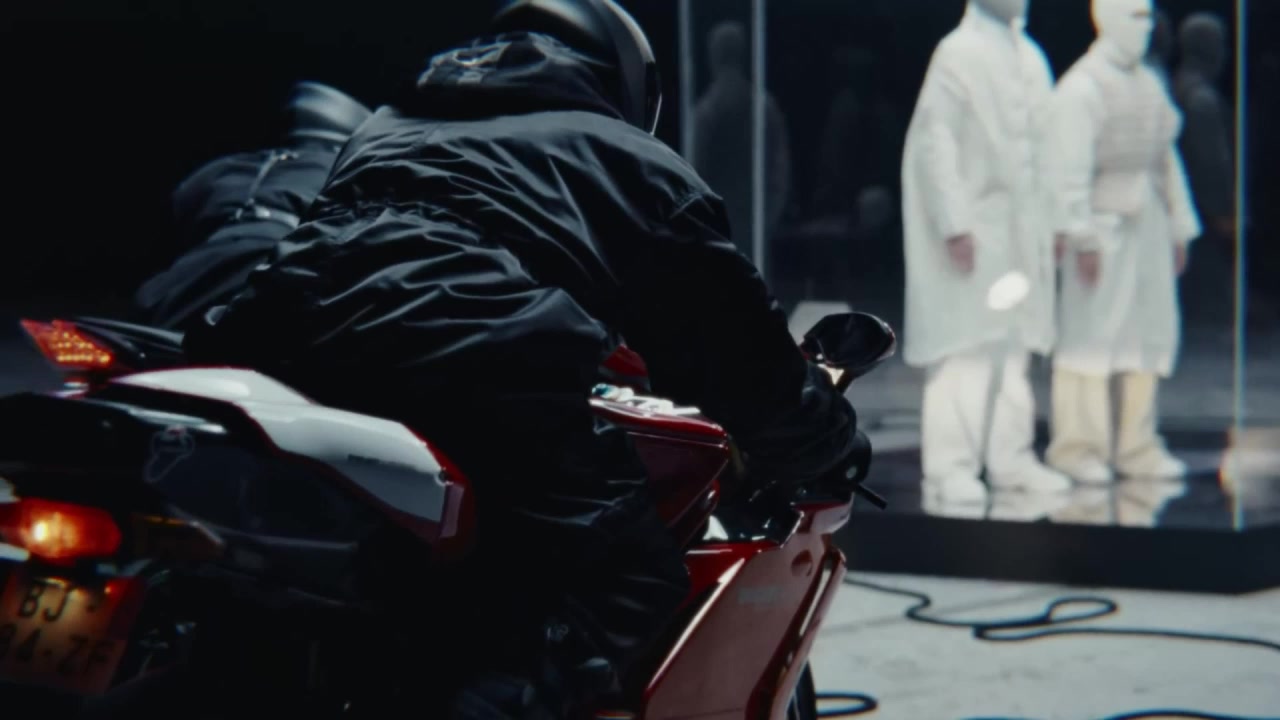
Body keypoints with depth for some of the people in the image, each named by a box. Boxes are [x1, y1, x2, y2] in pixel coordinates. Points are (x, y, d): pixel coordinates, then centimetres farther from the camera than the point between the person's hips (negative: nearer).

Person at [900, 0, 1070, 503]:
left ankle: (1011, 458, 15)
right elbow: (935, 143, -13)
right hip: (973, 226, -6)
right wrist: (954, 225, -19)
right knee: (965, 347, -6)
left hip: (1023, 228, 7)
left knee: (1018, 346, 8)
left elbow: (1047, 143, 14)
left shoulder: (1032, 58, 12)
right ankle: (951, 466, -1)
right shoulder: (957, 54, -8)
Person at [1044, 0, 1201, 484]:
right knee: (1089, 333, -5)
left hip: (1149, 222, 8)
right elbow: (1069, 168, -13)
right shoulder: (1081, 87, -7)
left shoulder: (1149, 83, 16)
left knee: (1152, 331, 7)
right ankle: (1079, 448, 2)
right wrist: (1081, 237, -18)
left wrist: (1179, 227, 16)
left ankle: (1137, 447, 14)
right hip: (1104, 224, -8)